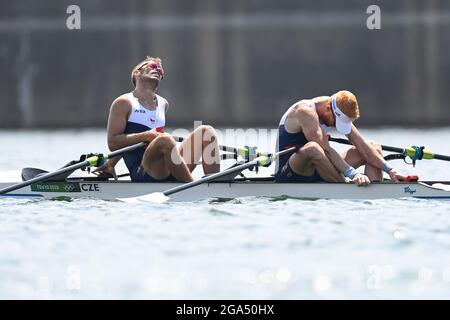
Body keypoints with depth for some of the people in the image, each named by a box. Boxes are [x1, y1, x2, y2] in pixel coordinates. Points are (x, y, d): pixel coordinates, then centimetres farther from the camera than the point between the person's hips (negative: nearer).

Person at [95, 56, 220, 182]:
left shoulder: (163, 104, 24)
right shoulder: (124, 103, 4)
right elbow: (113, 142, -3)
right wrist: (146, 136, -14)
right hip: (142, 175, -7)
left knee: (206, 131, -8)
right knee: (165, 139, -36)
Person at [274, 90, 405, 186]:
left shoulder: (339, 113, 2)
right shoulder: (305, 111, -23)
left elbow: (362, 145, 1)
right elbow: (326, 150, -33)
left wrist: (389, 170, -9)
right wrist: (353, 174, -40)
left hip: (315, 172, 8)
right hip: (288, 175, -8)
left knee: (374, 146, 3)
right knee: (312, 148, -43)